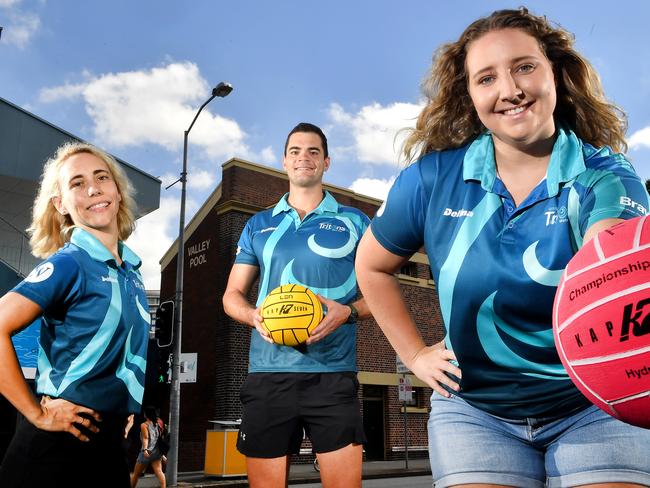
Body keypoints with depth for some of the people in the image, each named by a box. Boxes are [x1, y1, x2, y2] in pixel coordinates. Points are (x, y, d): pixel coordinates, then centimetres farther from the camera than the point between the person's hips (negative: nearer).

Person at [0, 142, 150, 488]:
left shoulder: (130, 268, 7)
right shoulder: (68, 264, -15)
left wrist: (129, 411, 14)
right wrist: (37, 414, -18)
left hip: (110, 443, 7)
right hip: (58, 445, -7)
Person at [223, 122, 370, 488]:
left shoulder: (354, 222, 9)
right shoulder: (258, 225, 15)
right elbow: (233, 295, 16)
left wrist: (348, 311, -13)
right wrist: (254, 316, -7)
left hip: (333, 372, -1)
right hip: (268, 373, 2)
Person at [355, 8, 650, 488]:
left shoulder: (605, 178, -14)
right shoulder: (433, 178, -8)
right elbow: (371, 266, 6)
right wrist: (416, 354, 4)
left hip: (594, 406, -1)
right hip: (473, 409, 2)